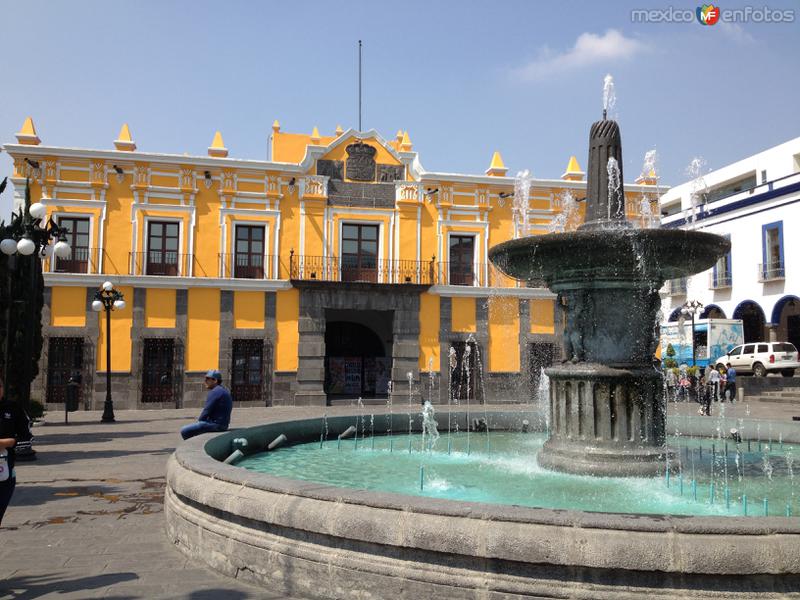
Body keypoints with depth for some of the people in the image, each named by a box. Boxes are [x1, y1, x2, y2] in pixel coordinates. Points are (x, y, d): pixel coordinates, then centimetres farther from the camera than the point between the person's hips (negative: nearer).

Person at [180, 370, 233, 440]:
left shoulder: (215, 392, -14)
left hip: (215, 424, -11)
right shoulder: (224, 391, 18)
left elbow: (207, 410, -17)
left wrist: (199, 420, 0)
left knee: (184, 431, -11)